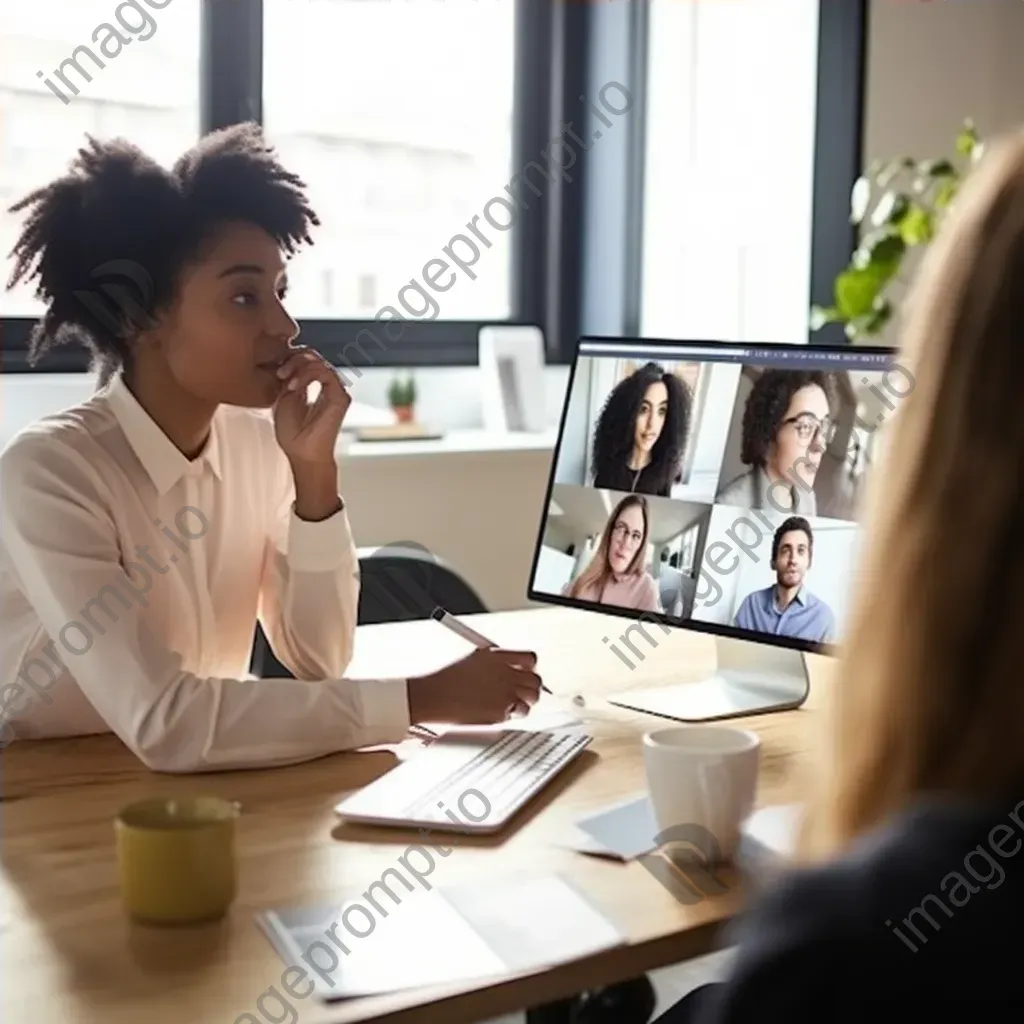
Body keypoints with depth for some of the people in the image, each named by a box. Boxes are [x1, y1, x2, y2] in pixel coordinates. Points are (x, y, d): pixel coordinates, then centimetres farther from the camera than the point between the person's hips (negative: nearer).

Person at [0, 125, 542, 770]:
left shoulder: (258, 438, -2)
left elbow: (319, 662, -3)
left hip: (193, 787, 5)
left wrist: (314, 472, -14)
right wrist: (424, 699, -24)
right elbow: (164, 724, -27)